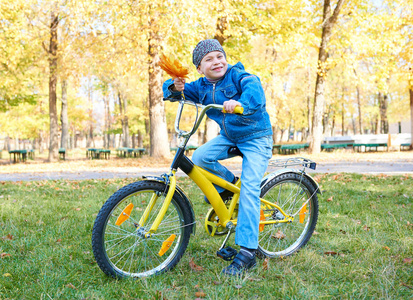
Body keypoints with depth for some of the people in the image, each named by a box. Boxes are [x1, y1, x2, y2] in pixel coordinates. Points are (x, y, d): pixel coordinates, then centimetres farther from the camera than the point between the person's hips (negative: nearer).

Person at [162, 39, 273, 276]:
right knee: (199, 157, -18)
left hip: (256, 137, -6)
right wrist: (176, 87, -26)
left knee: (249, 190, -17)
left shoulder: (237, 75, -17)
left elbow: (254, 87, -36)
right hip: (229, 137, 6)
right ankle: (228, 184, 12)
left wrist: (240, 102, -58)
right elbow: (173, 91, -1)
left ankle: (247, 253, -15)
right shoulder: (201, 87, 0)